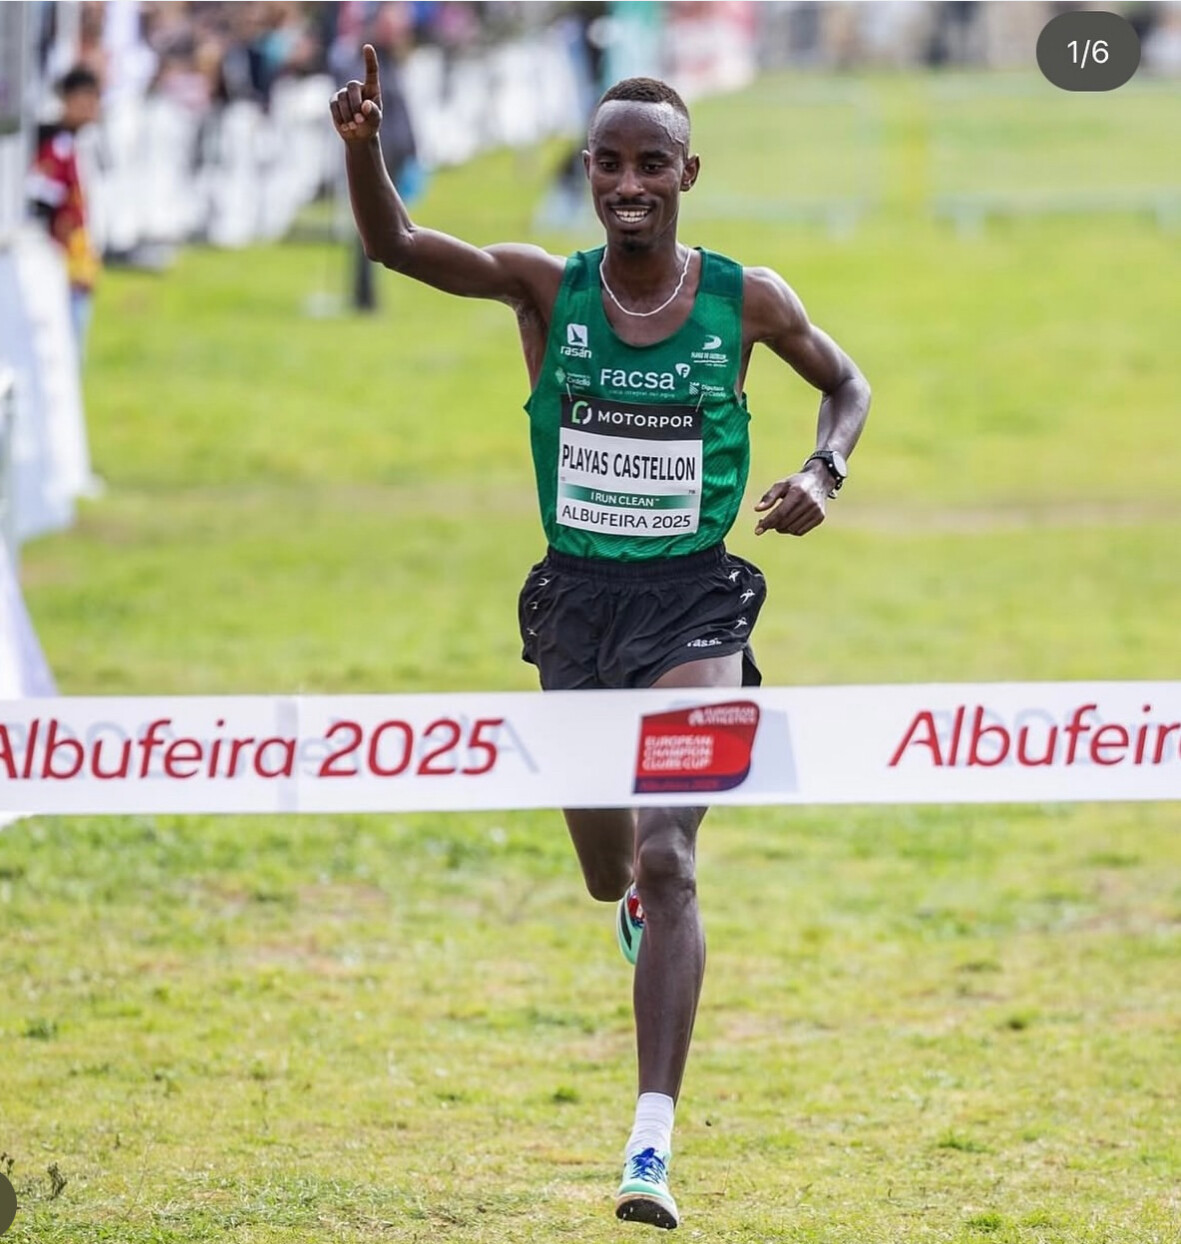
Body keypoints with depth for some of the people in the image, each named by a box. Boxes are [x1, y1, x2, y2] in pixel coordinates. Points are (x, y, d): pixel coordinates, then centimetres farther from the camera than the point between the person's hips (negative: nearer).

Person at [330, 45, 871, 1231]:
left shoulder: (746, 301, -5)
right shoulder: (547, 288, -4)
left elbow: (847, 385, 14)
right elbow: (394, 243, -18)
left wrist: (822, 473, -7)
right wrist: (360, 144, -37)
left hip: (695, 601, -2)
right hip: (577, 600, 2)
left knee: (666, 858, -18)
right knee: (607, 867, 16)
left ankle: (652, 1148, -23)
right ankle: (637, 908, 59)